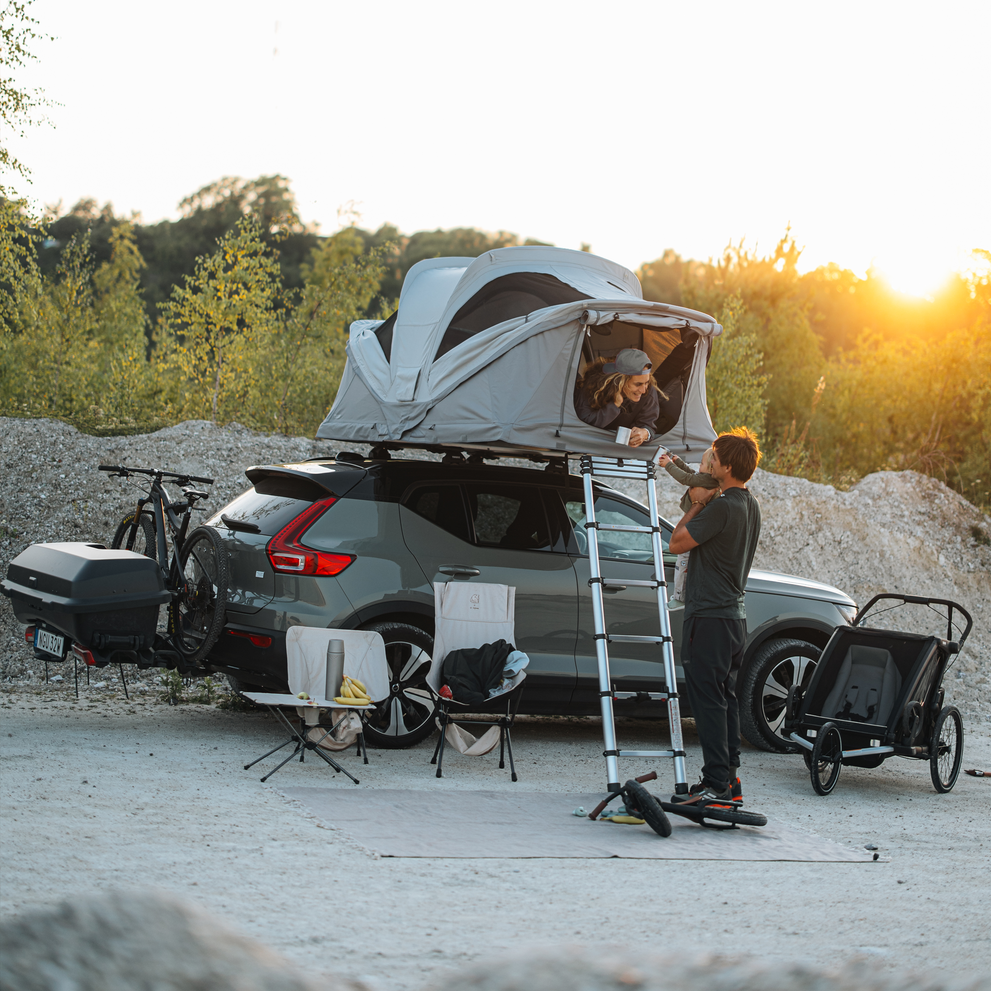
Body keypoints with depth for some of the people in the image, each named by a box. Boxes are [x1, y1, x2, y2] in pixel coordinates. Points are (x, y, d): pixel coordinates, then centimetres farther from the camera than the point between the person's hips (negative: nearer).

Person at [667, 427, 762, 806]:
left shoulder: (721, 507, -18)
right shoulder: (751, 506, 12)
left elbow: (677, 543, -12)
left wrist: (698, 503, -4)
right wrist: (704, 502, 17)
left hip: (709, 617, -10)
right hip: (735, 614, 10)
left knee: (708, 700, -9)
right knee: (725, 698, 13)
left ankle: (717, 784, -11)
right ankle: (729, 778, 17)